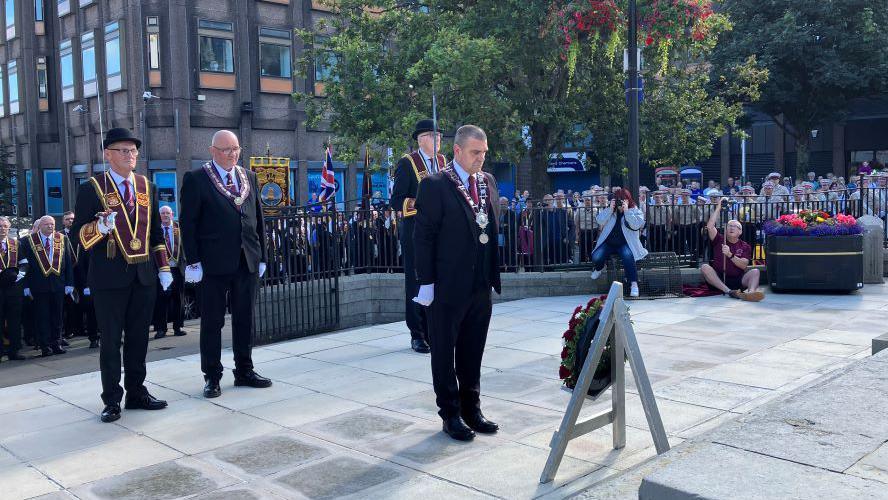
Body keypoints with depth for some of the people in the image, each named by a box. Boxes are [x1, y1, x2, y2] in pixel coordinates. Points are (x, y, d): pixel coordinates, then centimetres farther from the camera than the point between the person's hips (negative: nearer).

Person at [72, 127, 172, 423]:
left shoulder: (147, 187, 12)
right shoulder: (91, 189, -3)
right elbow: (78, 234, -5)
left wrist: (163, 267, 10)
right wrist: (99, 227, -26)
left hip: (143, 275, 5)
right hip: (109, 277, -4)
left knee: (138, 338, 13)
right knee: (111, 340, 2)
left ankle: (137, 392, 24)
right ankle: (112, 400, 12)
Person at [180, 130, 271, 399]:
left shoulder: (248, 177, 13)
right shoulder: (196, 179, -3)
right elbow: (188, 223, -7)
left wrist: (262, 255, 10)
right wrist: (193, 261, -11)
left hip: (247, 261, 5)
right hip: (214, 263, -5)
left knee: (244, 318, 13)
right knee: (212, 322, 4)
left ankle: (244, 371, 24)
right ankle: (212, 377, 14)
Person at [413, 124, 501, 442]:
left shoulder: (489, 182, 10)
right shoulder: (435, 186, -10)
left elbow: (492, 230, 14)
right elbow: (424, 236, -11)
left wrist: (493, 275, 10)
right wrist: (426, 282, -13)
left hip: (481, 285, 6)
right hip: (447, 287, -6)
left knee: (473, 352, 15)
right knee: (444, 353, 8)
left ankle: (471, 409, 28)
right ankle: (451, 414, 19)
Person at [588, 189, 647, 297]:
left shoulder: (635, 211, 1)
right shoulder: (609, 209, 9)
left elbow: (636, 225, -17)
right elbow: (600, 221, -3)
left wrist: (626, 211, -21)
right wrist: (610, 209, -13)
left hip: (625, 244, -3)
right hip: (608, 242, 3)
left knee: (627, 256, -37)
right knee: (596, 257, -23)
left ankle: (634, 284, -31)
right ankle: (598, 268, 17)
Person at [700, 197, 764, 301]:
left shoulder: (745, 246, 12)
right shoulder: (719, 240, 12)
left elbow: (744, 265, -5)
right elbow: (710, 226, -7)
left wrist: (730, 254, -20)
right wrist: (718, 207, -5)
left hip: (738, 280, 1)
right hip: (719, 279, 0)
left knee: (755, 272, -21)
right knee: (705, 267, -25)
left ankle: (751, 291, -54)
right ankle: (729, 292, -43)